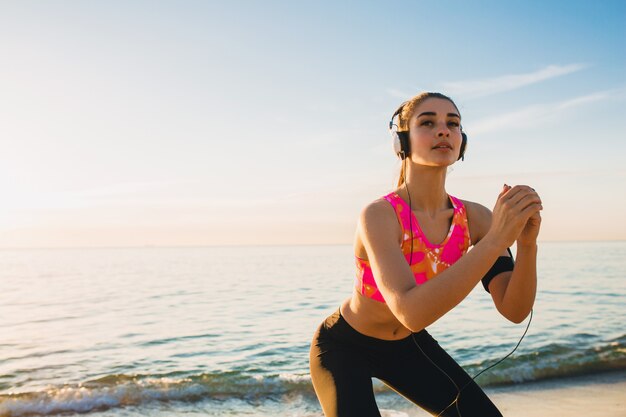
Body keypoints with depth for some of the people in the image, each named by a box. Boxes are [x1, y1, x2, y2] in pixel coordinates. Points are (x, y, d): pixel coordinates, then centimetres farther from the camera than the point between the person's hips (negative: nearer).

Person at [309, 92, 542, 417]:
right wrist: (495, 239, -48)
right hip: (344, 347, -5)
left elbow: (514, 311, -18)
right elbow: (412, 312, -46)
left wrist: (527, 243, -35)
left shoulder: (474, 218, -15)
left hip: (407, 345, 6)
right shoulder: (378, 215, -32)